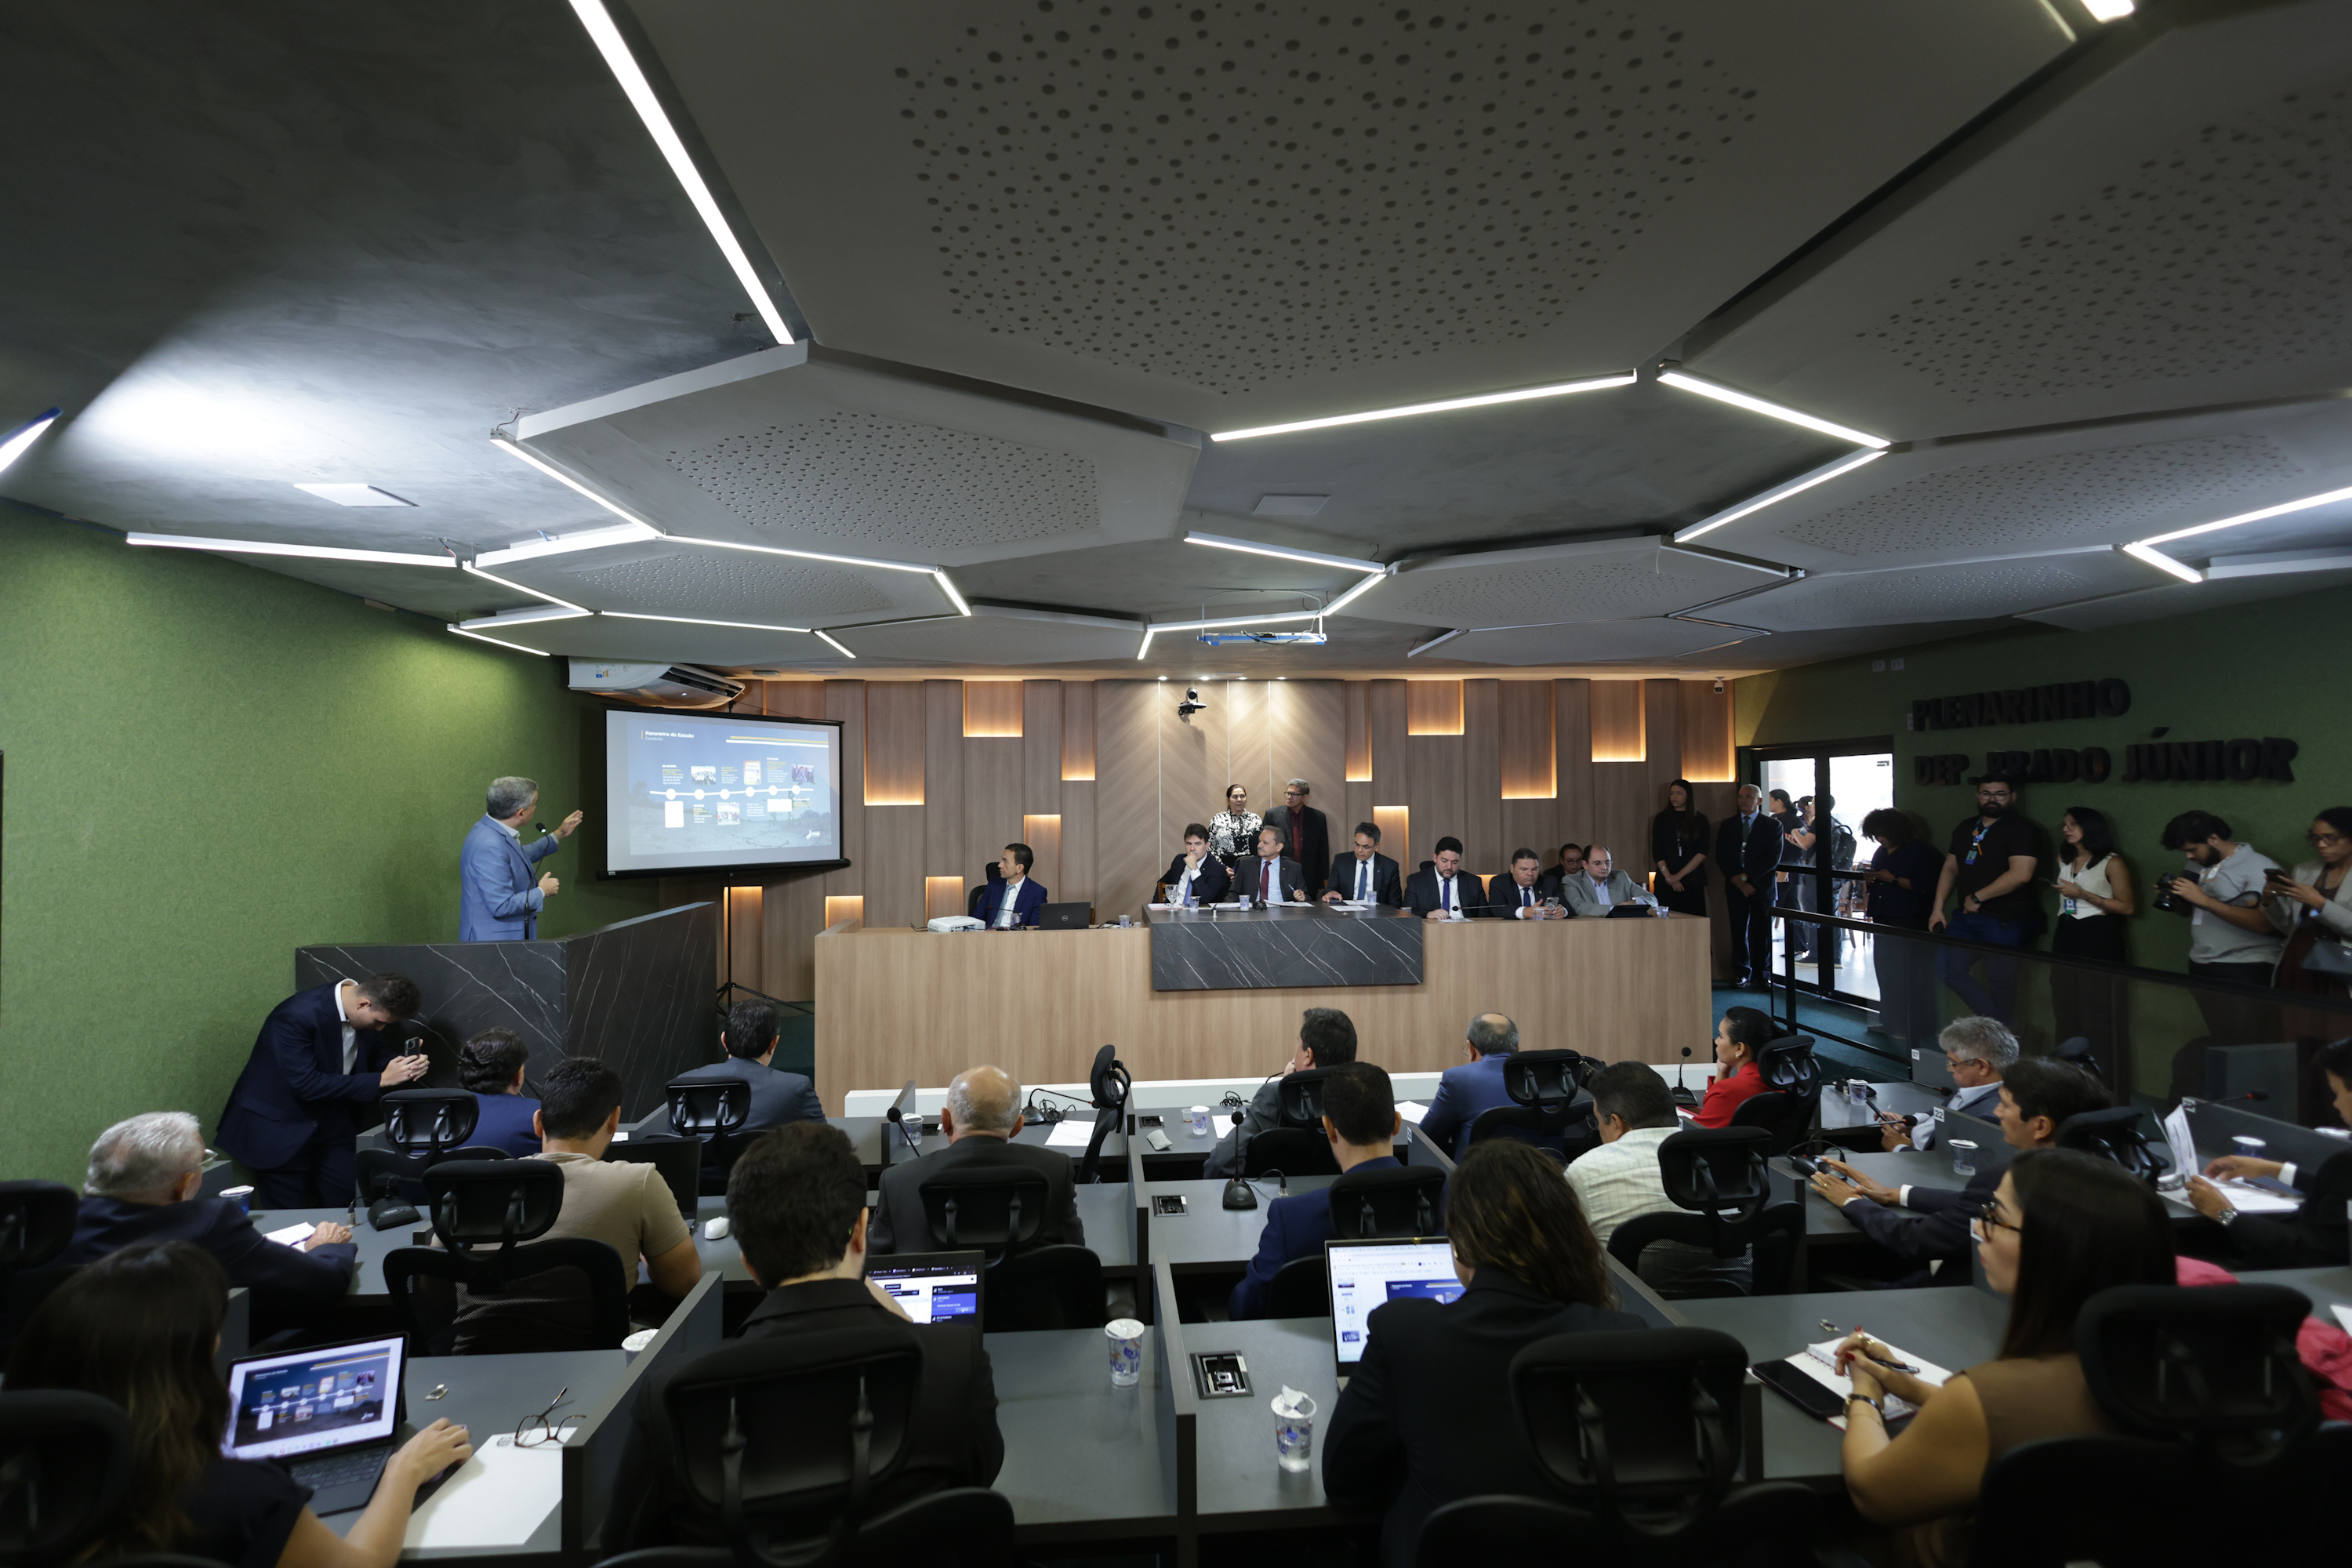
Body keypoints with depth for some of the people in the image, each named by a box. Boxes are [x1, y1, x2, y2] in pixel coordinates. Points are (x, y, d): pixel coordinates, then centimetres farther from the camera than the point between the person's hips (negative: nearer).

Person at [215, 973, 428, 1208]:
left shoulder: (371, 1009, -9)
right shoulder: (297, 1015, -29)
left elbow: (379, 1050, 7)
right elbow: (305, 1085, -30)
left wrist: (407, 1065, -16)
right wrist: (381, 1080, -29)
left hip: (331, 1121, 6)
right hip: (279, 1127, -6)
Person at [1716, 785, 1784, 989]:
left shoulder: (1772, 825, 3)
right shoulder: (1728, 825, 11)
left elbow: (1773, 859, -6)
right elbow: (1720, 857, 6)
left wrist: (1746, 877, -12)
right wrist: (1736, 880, -8)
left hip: (1762, 886, -2)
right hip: (1736, 886, 2)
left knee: (1763, 932, 1)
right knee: (1739, 931, 2)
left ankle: (1763, 976, 8)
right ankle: (1742, 973, 8)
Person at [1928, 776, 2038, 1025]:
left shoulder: (2020, 828, -8)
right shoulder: (1965, 828, 15)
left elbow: (2021, 874, -19)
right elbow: (1950, 868, 17)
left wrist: (1977, 898, -12)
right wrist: (1938, 907, 9)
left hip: (2003, 921, -7)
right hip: (1966, 918, 7)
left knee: (2001, 983, 1)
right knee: (1947, 968, 2)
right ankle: (1991, 1017, 16)